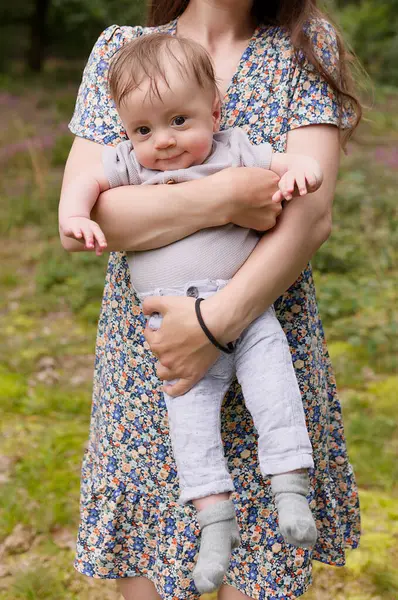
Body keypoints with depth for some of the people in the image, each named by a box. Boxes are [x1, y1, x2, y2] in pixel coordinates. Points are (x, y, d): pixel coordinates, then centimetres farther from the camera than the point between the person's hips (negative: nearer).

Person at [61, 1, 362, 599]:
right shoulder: (120, 49, 2)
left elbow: (311, 217, -11)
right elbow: (78, 220, -11)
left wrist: (218, 319, -21)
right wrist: (227, 197, -19)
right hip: (145, 350, 1)